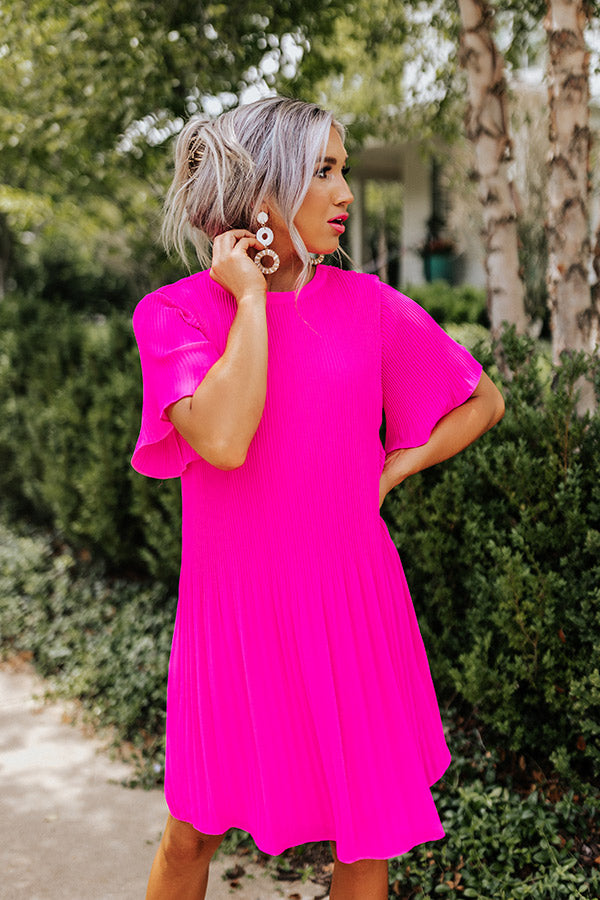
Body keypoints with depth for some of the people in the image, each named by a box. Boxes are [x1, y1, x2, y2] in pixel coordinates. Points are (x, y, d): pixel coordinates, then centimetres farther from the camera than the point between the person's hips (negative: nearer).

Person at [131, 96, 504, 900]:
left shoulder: (367, 305, 0)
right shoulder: (173, 312, -6)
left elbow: (484, 400, 12)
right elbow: (223, 441, -26)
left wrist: (393, 471, 0)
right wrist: (250, 297, -17)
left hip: (351, 602, 2)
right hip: (233, 603, -2)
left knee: (369, 831, 12)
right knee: (194, 834, 13)